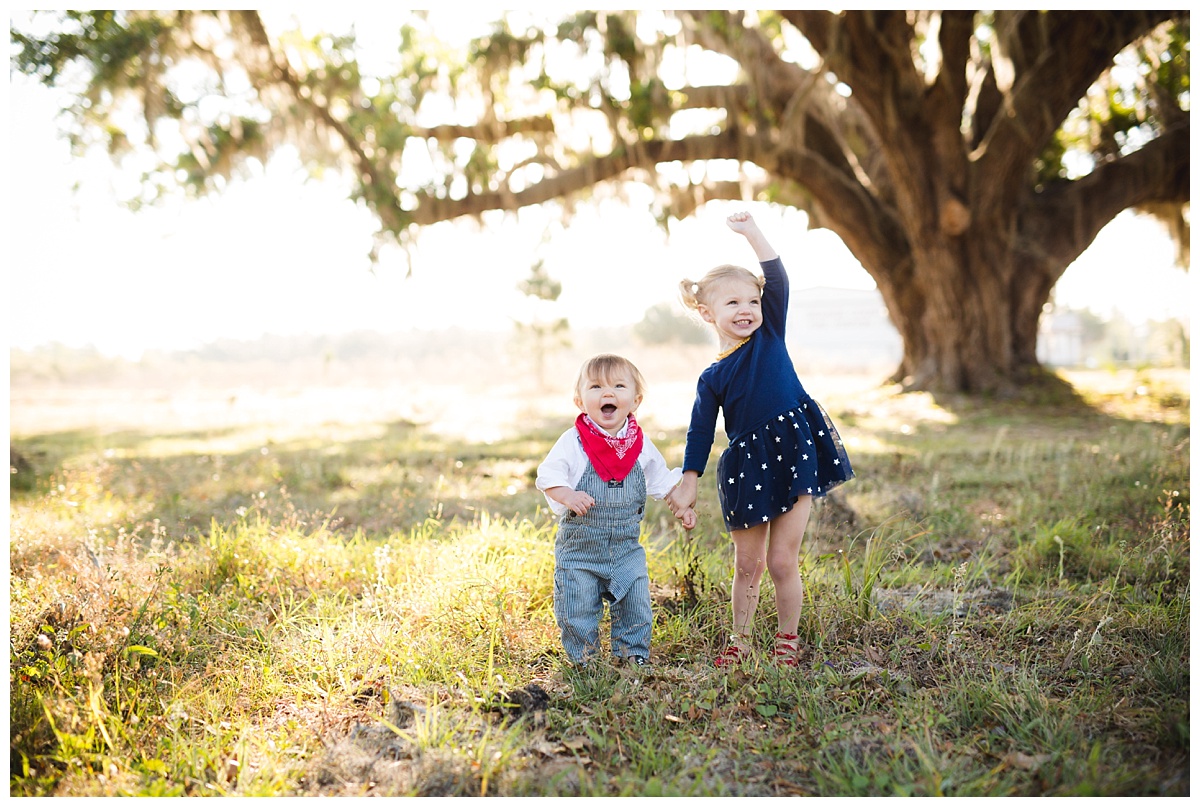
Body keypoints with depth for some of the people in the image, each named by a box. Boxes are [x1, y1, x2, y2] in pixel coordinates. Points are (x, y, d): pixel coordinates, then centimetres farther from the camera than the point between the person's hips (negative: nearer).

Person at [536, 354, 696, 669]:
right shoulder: (573, 442, -11)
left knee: (636, 606, 9)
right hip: (578, 548, -3)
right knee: (577, 610, 3)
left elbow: (661, 479, 15)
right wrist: (567, 496, -30)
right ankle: (582, 661, 23)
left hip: (627, 548, 3)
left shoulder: (640, 444, 1)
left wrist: (680, 506, 7)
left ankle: (635, 655, 29)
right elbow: (548, 474, -14)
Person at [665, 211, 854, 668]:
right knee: (747, 565, 10)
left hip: (794, 456, -1)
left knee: (782, 561, 1)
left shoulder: (769, 337, 4)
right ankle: (740, 641, 28)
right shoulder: (712, 378, 2)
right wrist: (688, 484, 0)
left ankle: (788, 642, 19)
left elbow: (777, 281, -5)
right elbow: (700, 434, 5)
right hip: (747, 467, 1)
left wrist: (751, 232, -6)